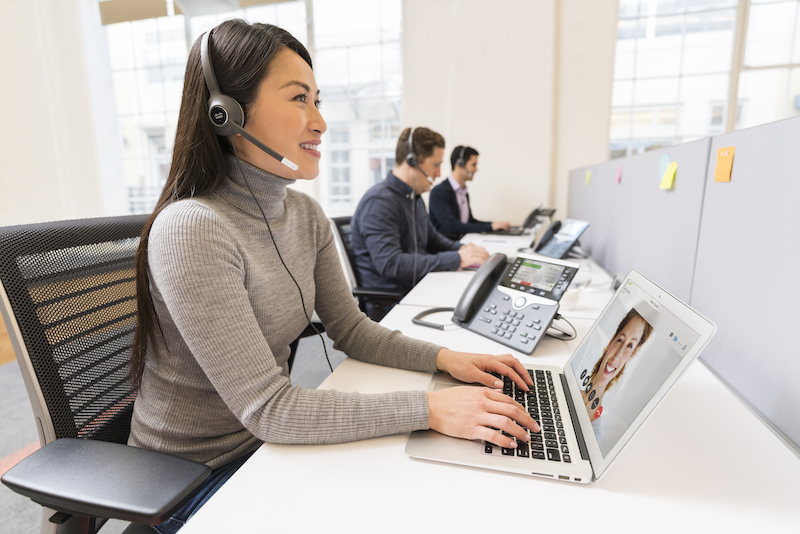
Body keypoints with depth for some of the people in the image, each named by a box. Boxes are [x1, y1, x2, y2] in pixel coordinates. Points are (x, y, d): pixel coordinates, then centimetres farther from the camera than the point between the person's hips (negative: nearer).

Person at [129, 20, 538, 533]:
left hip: (268, 440, 6)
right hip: (195, 476, -5)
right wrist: (429, 409, -31)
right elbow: (265, 408, -28)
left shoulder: (305, 214, -3)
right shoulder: (192, 230, -28)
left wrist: (443, 357, -12)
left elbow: (350, 328, 1)